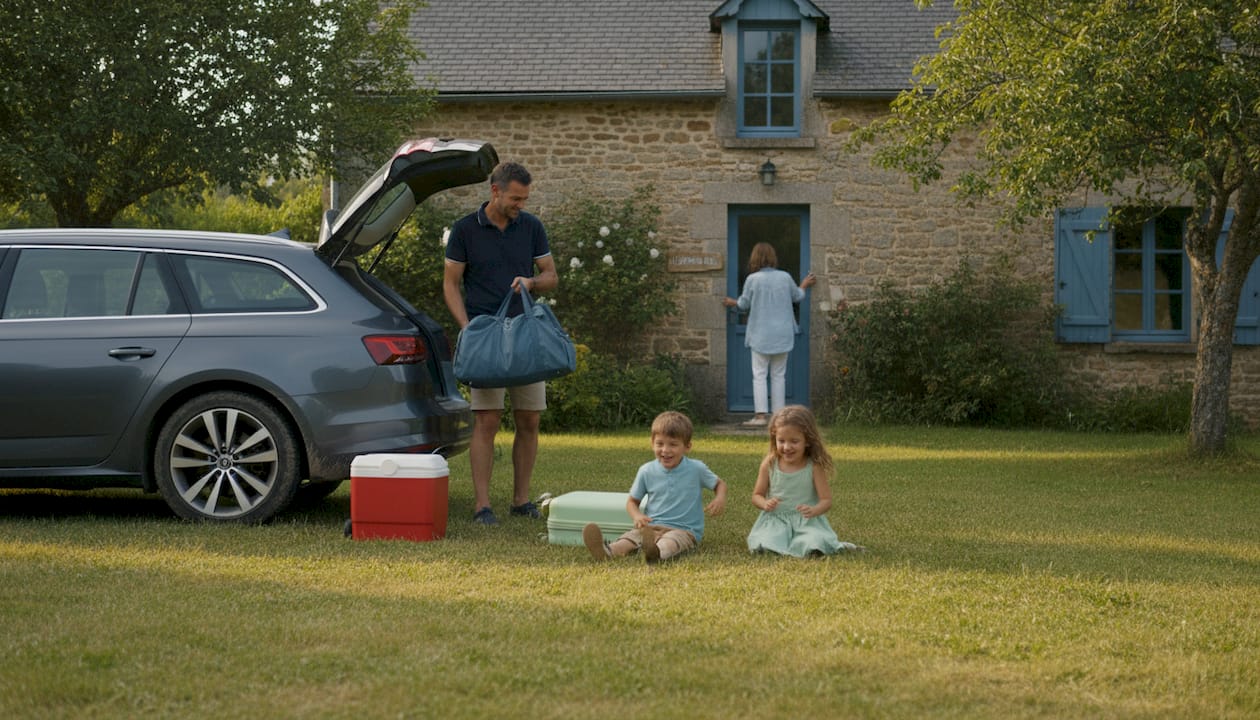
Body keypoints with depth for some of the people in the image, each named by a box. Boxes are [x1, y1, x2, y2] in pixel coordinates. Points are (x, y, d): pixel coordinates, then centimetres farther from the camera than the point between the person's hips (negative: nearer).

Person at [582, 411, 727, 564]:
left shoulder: (696, 469, 1)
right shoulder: (647, 471, 6)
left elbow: (719, 484, 16)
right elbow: (632, 501, 17)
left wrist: (720, 498, -9)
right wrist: (637, 516, -7)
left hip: (684, 530, -3)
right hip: (652, 526, 3)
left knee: (670, 541, -39)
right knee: (632, 535, -29)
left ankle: (657, 552, -73)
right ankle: (609, 551, -60)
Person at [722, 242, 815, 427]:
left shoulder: (753, 279, -10)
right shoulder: (785, 277, -1)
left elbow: (744, 304, 3)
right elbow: (797, 297, 16)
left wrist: (733, 303, 26)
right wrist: (804, 285, 39)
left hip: (761, 335, -3)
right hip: (782, 335, 3)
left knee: (759, 375, 0)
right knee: (779, 375, 9)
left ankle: (760, 415, -8)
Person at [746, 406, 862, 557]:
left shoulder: (814, 467, -6)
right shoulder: (769, 464, 1)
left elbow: (826, 500, -6)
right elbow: (757, 495, 9)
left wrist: (813, 510, -30)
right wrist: (765, 504, -16)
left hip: (807, 521, -1)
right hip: (775, 519, 1)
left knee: (814, 543, -33)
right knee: (766, 545, -32)